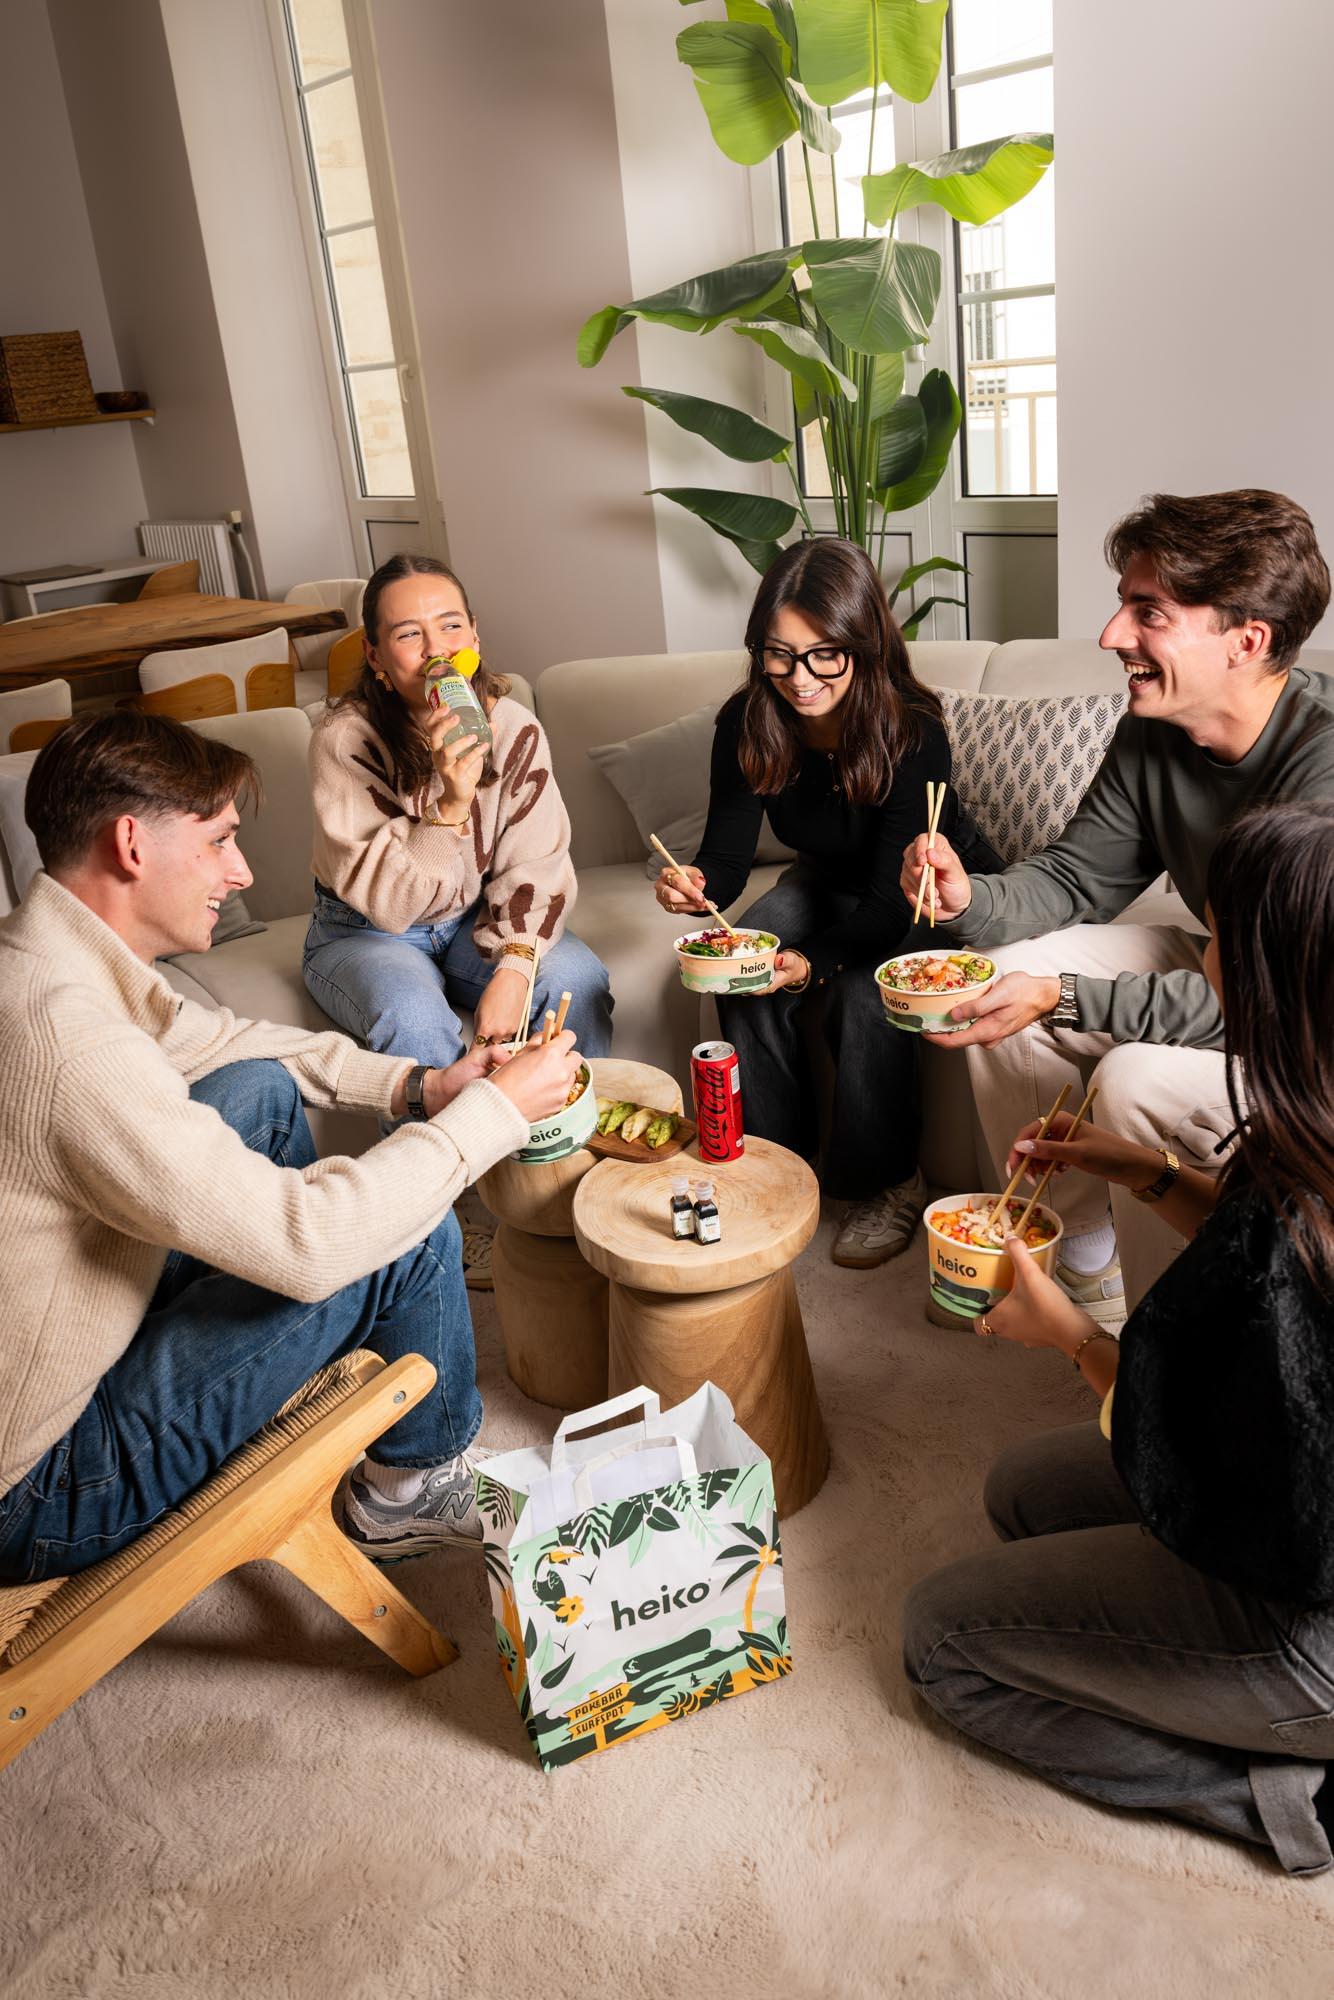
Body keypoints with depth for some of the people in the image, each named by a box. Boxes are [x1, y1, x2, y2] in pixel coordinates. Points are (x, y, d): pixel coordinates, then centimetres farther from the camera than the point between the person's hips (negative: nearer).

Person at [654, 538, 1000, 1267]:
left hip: (933, 894, -4)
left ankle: (887, 1182, -9)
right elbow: (729, 858, -16)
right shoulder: (746, 724, -19)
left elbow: (892, 900, -33)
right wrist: (694, 884, -40)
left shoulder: (913, 734, -32)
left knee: (864, 995, -31)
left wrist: (813, 964, -50)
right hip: (826, 882, 4)